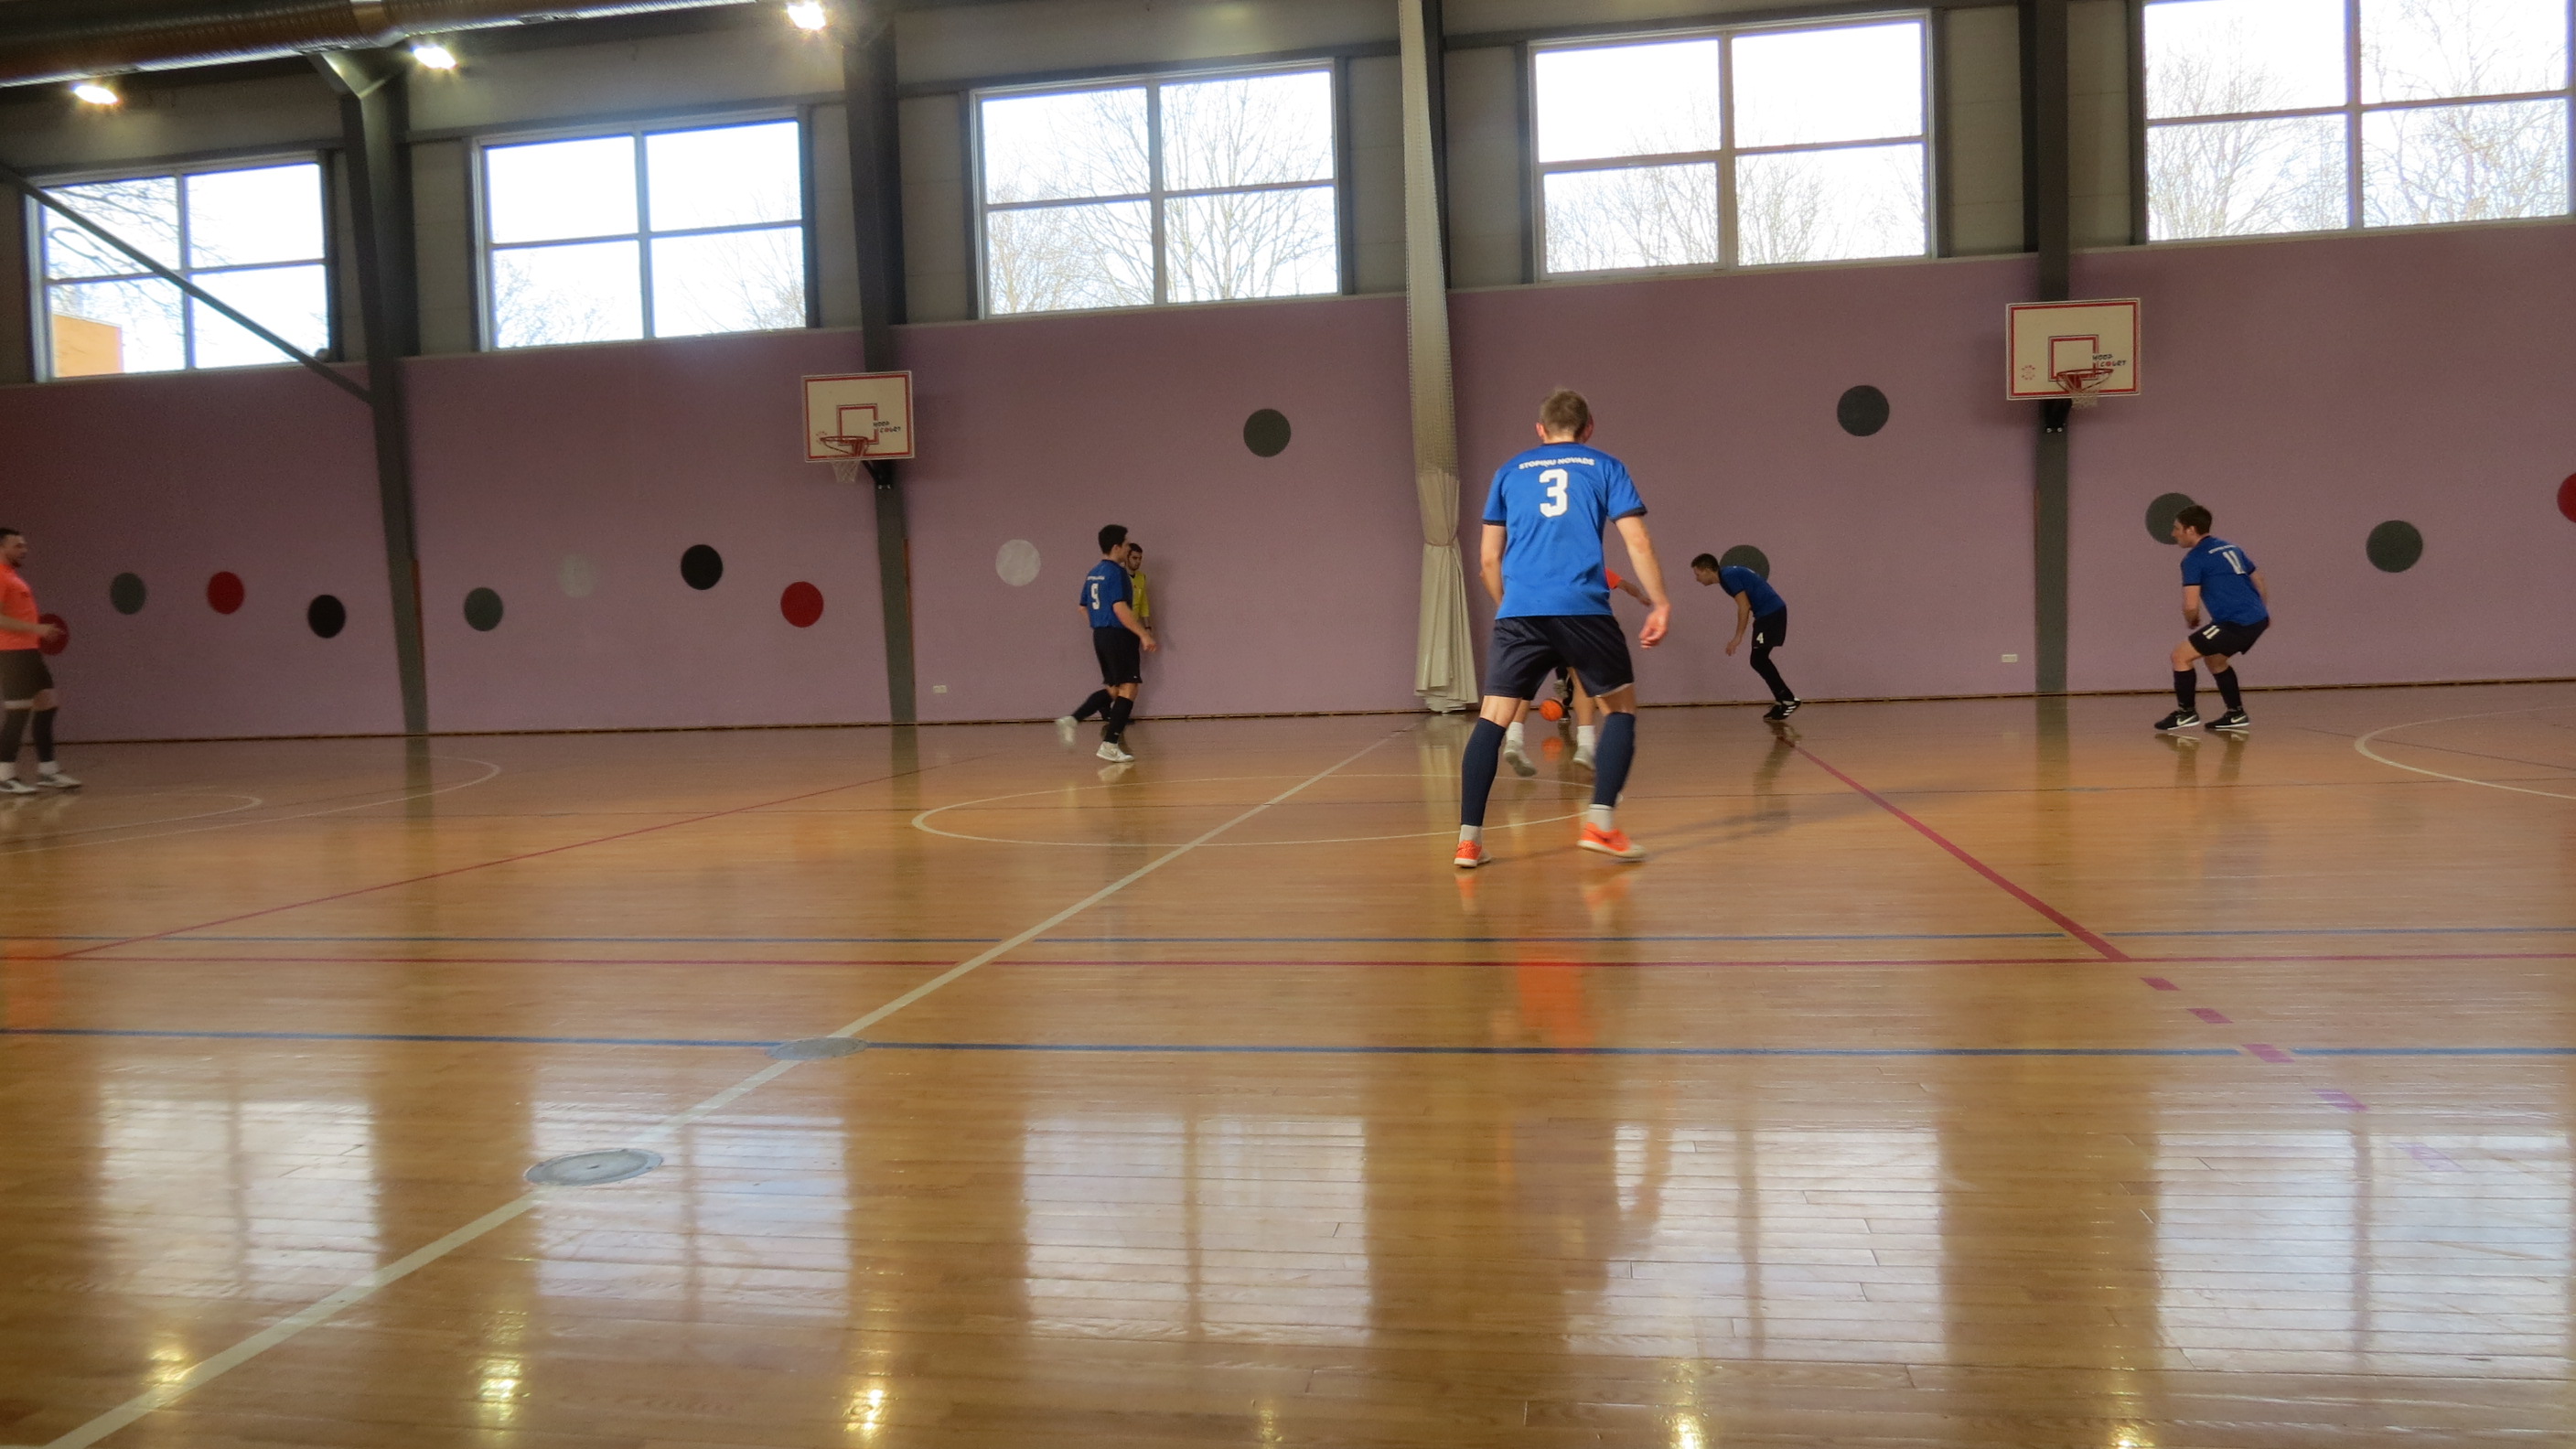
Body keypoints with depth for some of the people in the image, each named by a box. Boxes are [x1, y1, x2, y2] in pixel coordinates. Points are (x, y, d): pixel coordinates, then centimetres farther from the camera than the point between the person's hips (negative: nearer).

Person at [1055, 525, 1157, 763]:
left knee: (1113, 688, 18)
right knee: (1128, 688, -5)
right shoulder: (1116, 572, -13)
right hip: (1118, 636, -9)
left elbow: (1082, 607, 20)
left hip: (1100, 636, 9)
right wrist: (1143, 634, -21)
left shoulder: (1093, 573, 13)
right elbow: (1120, 608, -22)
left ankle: (1072, 720, 7)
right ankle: (1110, 744, -9)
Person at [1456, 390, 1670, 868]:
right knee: (1621, 706, 14)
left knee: (1492, 718, 4)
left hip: (1519, 612, 2)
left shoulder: (1510, 471, 19)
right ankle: (1601, 823, 1)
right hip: (1583, 609, -1)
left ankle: (1469, 839, -4)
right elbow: (1637, 542, 2)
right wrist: (1659, 603, 6)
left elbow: (1489, 559, 18)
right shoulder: (1605, 467, 14)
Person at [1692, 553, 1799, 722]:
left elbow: (1744, 607, -18)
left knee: (1758, 660, -10)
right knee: (1759, 660, 12)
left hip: (1771, 612, -10)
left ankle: (1789, 700, -9)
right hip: (1769, 612, 10)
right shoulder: (1728, 574, 15)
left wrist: (1738, 637, -15)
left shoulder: (1729, 575, -14)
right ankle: (1783, 701, 14)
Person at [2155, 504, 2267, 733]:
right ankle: (2236, 715, 28)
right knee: (2214, 659, 27)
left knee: (2181, 655, -1)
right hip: (2257, 619, 9)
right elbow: (2258, 579, 27)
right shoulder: (2229, 547, 18)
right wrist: (2264, 613, 38)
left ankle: (2186, 713, 5)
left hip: (2236, 622, -9)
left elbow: (2191, 606, -14)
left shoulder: (2194, 558, -8)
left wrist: (2191, 622, 8)